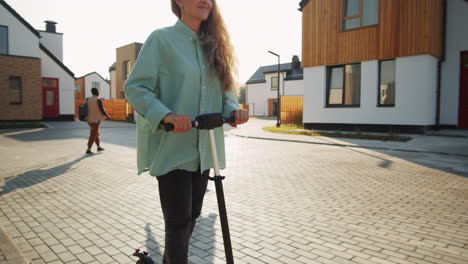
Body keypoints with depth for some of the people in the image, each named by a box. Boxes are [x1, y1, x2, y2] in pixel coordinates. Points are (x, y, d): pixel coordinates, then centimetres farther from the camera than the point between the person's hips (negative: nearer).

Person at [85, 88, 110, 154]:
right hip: (96, 120, -7)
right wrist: (108, 116, 1)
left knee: (96, 133, 21)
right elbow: (102, 110, -15)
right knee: (93, 135, -2)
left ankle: (99, 147, 31)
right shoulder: (98, 100, -15)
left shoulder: (88, 99, 5)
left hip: (89, 119, 7)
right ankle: (88, 149, -3)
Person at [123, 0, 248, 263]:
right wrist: (165, 115, -27)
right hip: (173, 148, -6)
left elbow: (225, 88, 15)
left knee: (192, 214, 17)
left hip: (203, 149, 6)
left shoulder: (214, 44, 13)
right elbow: (135, 86, -10)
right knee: (178, 220, -1)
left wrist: (233, 108, -7)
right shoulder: (162, 39, -5)